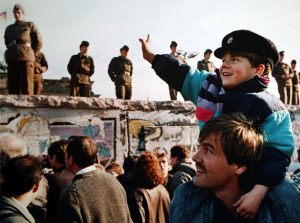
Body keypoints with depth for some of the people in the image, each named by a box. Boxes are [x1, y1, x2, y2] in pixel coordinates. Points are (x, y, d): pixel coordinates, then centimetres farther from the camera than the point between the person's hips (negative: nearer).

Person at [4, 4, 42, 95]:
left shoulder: (30, 25, 11)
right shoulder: (9, 28, 23)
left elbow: (38, 41, 10)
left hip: (26, 59, -4)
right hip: (12, 60, 4)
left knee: (26, 88, -12)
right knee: (12, 87, -2)